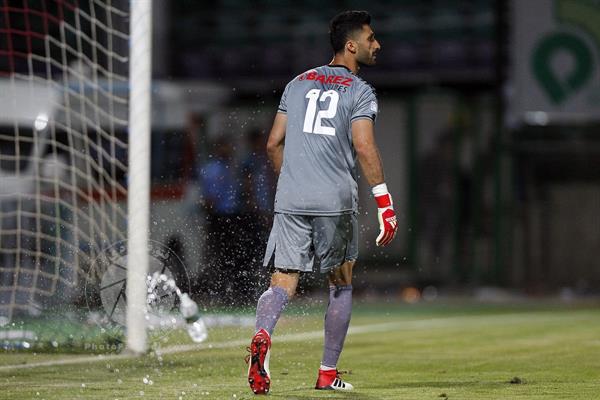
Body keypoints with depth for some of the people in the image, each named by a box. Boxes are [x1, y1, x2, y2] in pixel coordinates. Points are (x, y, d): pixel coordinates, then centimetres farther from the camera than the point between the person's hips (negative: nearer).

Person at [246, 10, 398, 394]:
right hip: (336, 202, -3)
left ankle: (262, 336, -32)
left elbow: (274, 143, 17)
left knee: (283, 282, -1)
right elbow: (364, 148, -12)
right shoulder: (360, 92, 0)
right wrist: (386, 205, -12)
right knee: (341, 284, 15)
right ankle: (328, 373, 16)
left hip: (290, 202, 3)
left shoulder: (298, 83, 16)